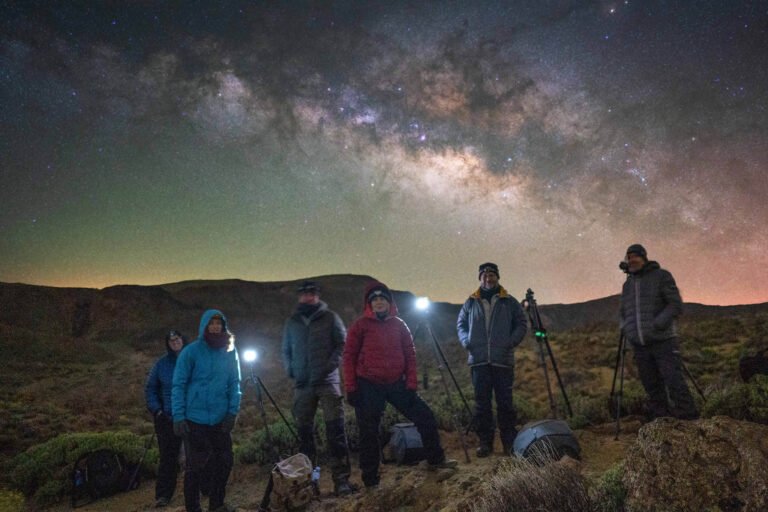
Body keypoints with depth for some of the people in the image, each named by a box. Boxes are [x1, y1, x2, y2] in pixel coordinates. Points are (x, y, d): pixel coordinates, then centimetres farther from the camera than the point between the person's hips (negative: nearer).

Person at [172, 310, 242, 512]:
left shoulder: (229, 351, 4)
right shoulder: (191, 351, -7)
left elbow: (234, 383, 6)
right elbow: (178, 385, -6)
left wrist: (233, 412, -3)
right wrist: (178, 417, -11)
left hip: (221, 419, 4)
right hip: (195, 419, -4)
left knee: (224, 462, 9)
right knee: (196, 466, 4)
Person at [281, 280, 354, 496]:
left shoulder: (330, 318, 4)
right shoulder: (291, 323, 14)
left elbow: (342, 344, 0)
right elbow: (286, 351, 21)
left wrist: (330, 366, -11)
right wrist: (291, 371, 5)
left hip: (327, 382, -3)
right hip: (302, 384, 3)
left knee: (335, 430, -9)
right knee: (304, 432, 7)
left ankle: (341, 480, -7)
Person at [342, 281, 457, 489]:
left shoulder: (399, 325, 7)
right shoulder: (361, 326, -4)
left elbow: (410, 356, 8)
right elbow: (349, 357, -4)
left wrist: (411, 385, 0)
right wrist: (351, 388, -9)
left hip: (396, 384, 4)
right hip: (368, 386, -3)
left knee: (425, 416, 4)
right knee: (369, 433, 3)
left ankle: (435, 459, 23)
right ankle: (370, 479, 17)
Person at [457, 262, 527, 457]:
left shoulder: (509, 302, 9)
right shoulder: (470, 303, 12)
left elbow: (522, 324, 10)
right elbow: (461, 324, 17)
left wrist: (511, 342, -6)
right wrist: (466, 342, -1)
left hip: (503, 360, -1)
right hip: (478, 360, 1)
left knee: (505, 402, 0)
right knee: (482, 402, 4)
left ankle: (510, 442, 9)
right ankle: (485, 441, 12)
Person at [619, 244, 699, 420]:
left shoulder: (661, 276, -2)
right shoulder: (627, 284, 14)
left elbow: (676, 305, -9)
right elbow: (624, 313, 23)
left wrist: (657, 325, -20)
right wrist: (625, 330, 3)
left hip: (663, 341, -5)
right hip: (640, 346, 5)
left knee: (675, 383, -9)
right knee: (653, 389, 6)